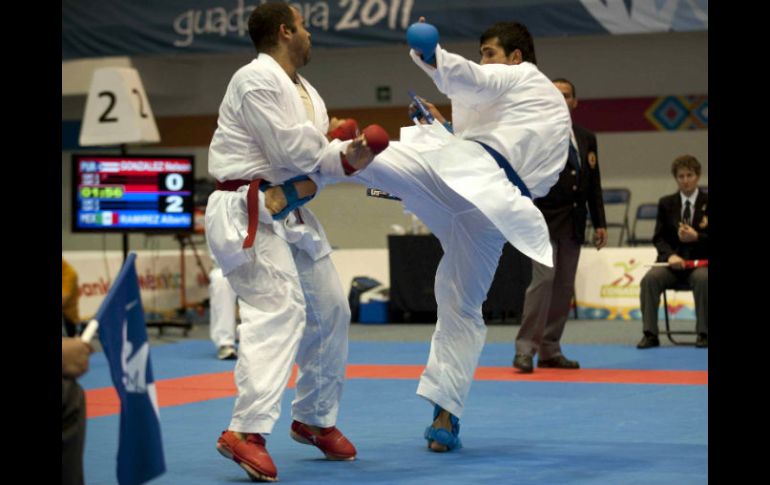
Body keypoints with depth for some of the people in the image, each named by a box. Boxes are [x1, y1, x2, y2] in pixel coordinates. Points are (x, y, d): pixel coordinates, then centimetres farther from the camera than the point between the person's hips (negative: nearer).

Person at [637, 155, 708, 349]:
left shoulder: (707, 203, 6)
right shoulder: (666, 203, 12)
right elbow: (658, 238, 7)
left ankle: (703, 333, -26)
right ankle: (650, 334, -24)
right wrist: (670, 256, -13)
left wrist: (697, 237, -18)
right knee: (649, 279, -28)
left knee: (703, 280, -37)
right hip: (672, 260, 2)